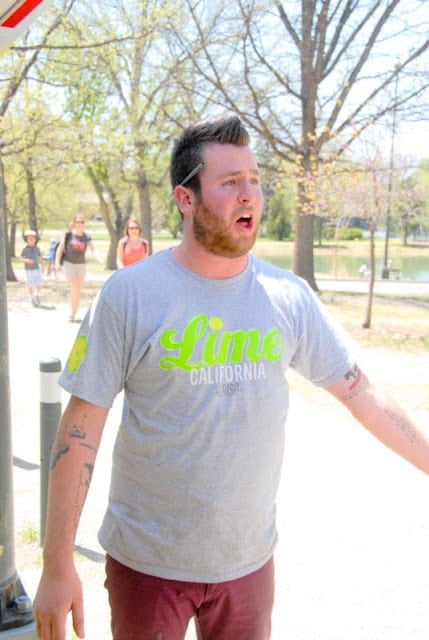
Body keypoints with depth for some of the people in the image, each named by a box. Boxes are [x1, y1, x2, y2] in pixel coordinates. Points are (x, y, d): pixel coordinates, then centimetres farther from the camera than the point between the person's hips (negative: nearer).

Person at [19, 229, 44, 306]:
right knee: (31, 286, -1)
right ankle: (32, 299, 16)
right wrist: (26, 260, -20)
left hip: (37, 269, 3)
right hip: (29, 270, -3)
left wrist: (42, 268, 10)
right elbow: (21, 258, -1)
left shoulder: (37, 248, 2)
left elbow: (40, 258, 10)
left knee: (40, 285, -1)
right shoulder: (25, 249, -6)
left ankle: (36, 294, 27)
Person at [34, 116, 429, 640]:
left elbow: (359, 392, 3)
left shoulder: (289, 296, -4)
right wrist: (57, 568, -11)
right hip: (148, 563, -2)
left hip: (249, 557, 3)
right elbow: (81, 428, -12)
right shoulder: (129, 294, -13)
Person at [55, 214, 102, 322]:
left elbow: (93, 250, -12)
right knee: (74, 287, -16)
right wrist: (57, 263, -7)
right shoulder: (68, 235, -6)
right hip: (69, 264, -3)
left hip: (81, 265, 3)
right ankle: (72, 314, -9)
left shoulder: (87, 237, -2)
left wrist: (100, 260, -30)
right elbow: (60, 249, -1)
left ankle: (74, 314, 17)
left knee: (78, 290, 7)